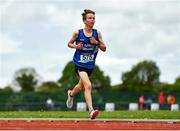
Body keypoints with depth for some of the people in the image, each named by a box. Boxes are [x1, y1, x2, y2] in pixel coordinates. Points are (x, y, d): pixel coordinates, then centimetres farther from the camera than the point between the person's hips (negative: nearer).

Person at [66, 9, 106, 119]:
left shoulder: (97, 33, -2)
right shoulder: (78, 33, -7)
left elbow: (104, 48, 1)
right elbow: (69, 43, 8)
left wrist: (97, 43, -18)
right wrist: (76, 46, -13)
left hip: (90, 65, 4)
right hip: (79, 64, -4)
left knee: (81, 86, 23)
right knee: (88, 86, -23)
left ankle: (71, 94, 56)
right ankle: (91, 111, -26)